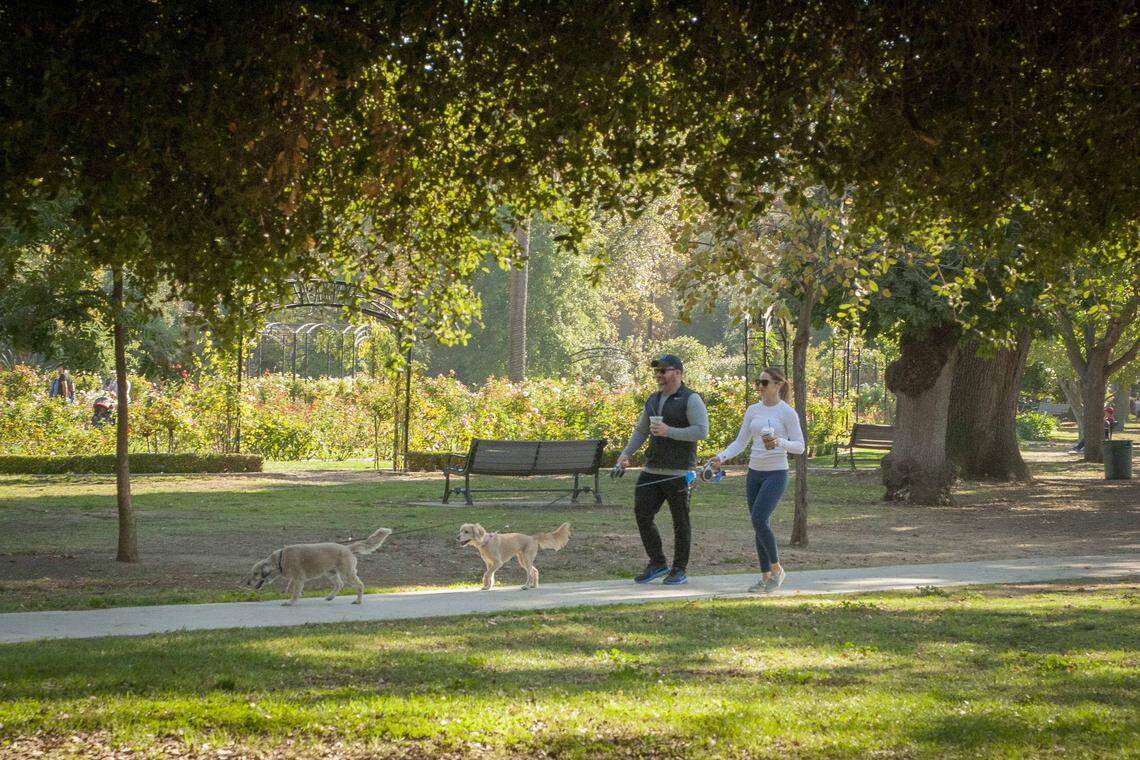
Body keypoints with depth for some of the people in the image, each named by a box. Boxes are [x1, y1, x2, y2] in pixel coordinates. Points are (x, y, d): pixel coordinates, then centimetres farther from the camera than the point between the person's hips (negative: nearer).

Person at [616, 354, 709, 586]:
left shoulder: (691, 399, -7)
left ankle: (679, 570, 12)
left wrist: (669, 432, -22)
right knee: (642, 515, 2)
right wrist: (626, 453, 8)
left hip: (678, 473, -7)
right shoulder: (653, 400, 15)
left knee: (680, 521, 2)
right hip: (652, 470, 7)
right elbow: (640, 431, 21)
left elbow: (701, 430, -17)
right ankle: (657, 564, 14)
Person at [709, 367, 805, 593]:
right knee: (759, 524, 6)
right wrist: (722, 457, -7)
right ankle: (766, 578, 14)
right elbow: (740, 442, 9)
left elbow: (799, 447, -7)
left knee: (759, 521, -18)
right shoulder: (753, 411, 8)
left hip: (776, 473, -6)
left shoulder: (787, 413, -8)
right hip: (755, 473, 6)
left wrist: (780, 443, -26)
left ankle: (776, 569, 0)